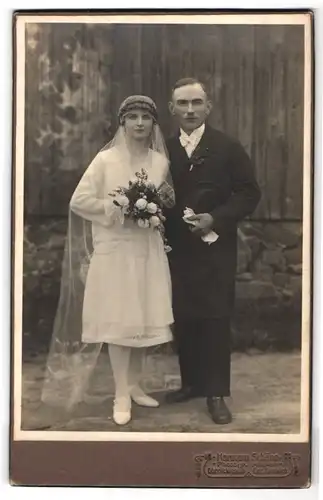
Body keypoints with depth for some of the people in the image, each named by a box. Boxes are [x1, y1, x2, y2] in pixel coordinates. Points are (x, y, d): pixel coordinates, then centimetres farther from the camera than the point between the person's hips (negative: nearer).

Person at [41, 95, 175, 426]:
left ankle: (133, 385, 25)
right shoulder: (105, 159, -4)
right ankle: (121, 395, 6)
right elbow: (79, 201, -8)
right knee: (119, 320, -3)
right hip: (115, 250, -4)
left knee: (143, 319, 9)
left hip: (149, 250, 4)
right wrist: (117, 209, -15)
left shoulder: (161, 161, 7)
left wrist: (167, 199, -5)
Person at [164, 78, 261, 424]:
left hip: (215, 248, -3)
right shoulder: (165, 150, 8)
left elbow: (249, 193, -4)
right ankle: (191, 382, 24)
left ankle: (216, 392, 11)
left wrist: (216, 218, -15)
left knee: (215, 320, 1)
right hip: (178, 250, 3)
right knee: (183, 319, 8)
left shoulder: (227, 147, -1)